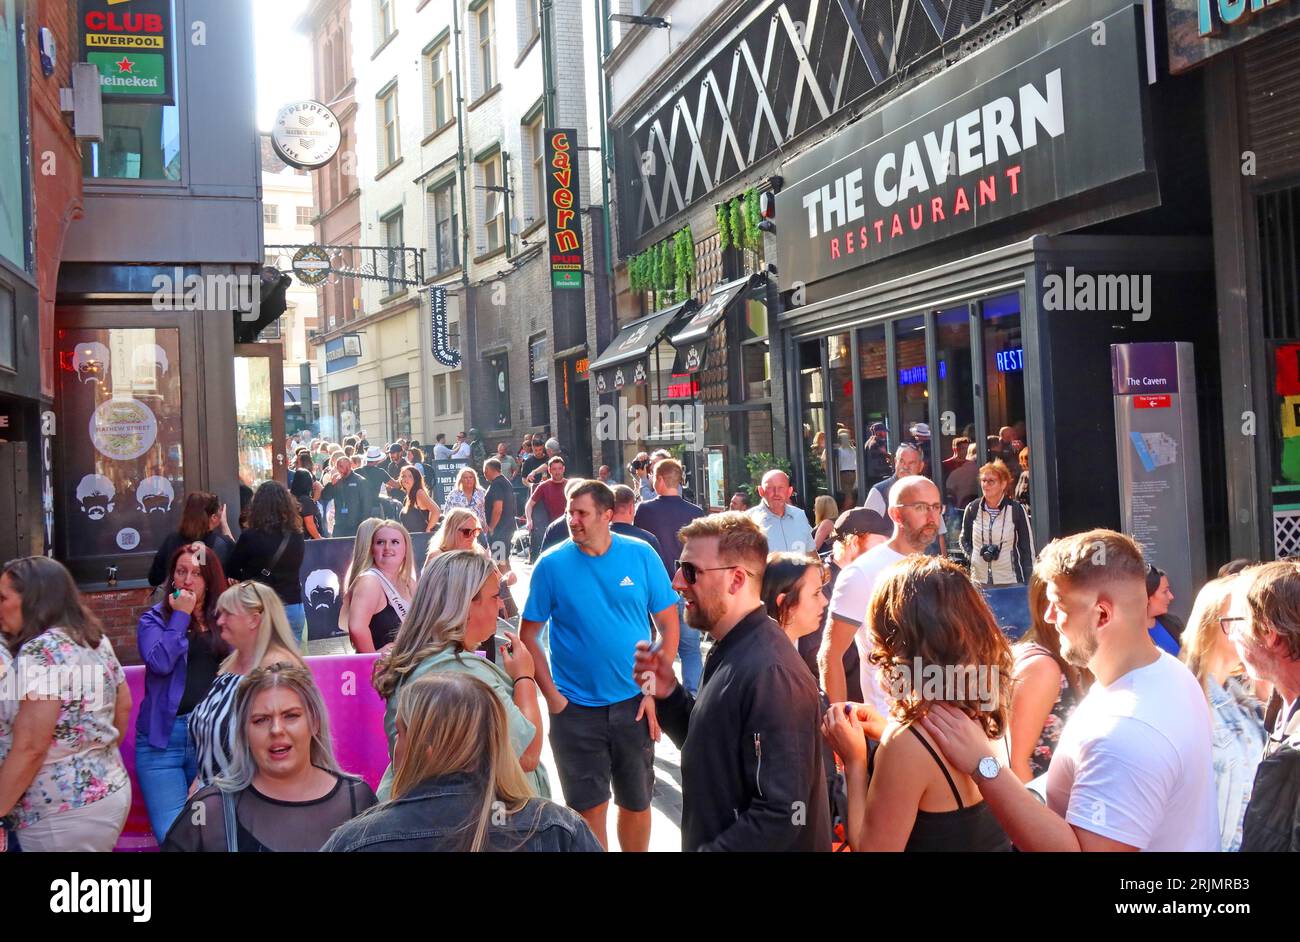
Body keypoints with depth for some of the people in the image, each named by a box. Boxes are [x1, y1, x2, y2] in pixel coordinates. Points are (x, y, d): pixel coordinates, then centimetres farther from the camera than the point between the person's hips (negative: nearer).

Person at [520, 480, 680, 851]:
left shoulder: (641, 555, -5)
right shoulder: (551, 564, -6)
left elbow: (669, 625, 0)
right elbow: (529, 635, -1)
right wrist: (552, 695, -8)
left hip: (633, 704, 1)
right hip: (575, 708, -1)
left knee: (636, 803, 13)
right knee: (589, 807, 7)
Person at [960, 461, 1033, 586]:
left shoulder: (1016, 510, -6)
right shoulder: (972, 508, 0)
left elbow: (1027, 549, 0)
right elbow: (964, 540, 16)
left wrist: (1028, 584, 0)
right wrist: (973, 554, -3)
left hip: (1010, 581, -2)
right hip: (978, 581, 2)